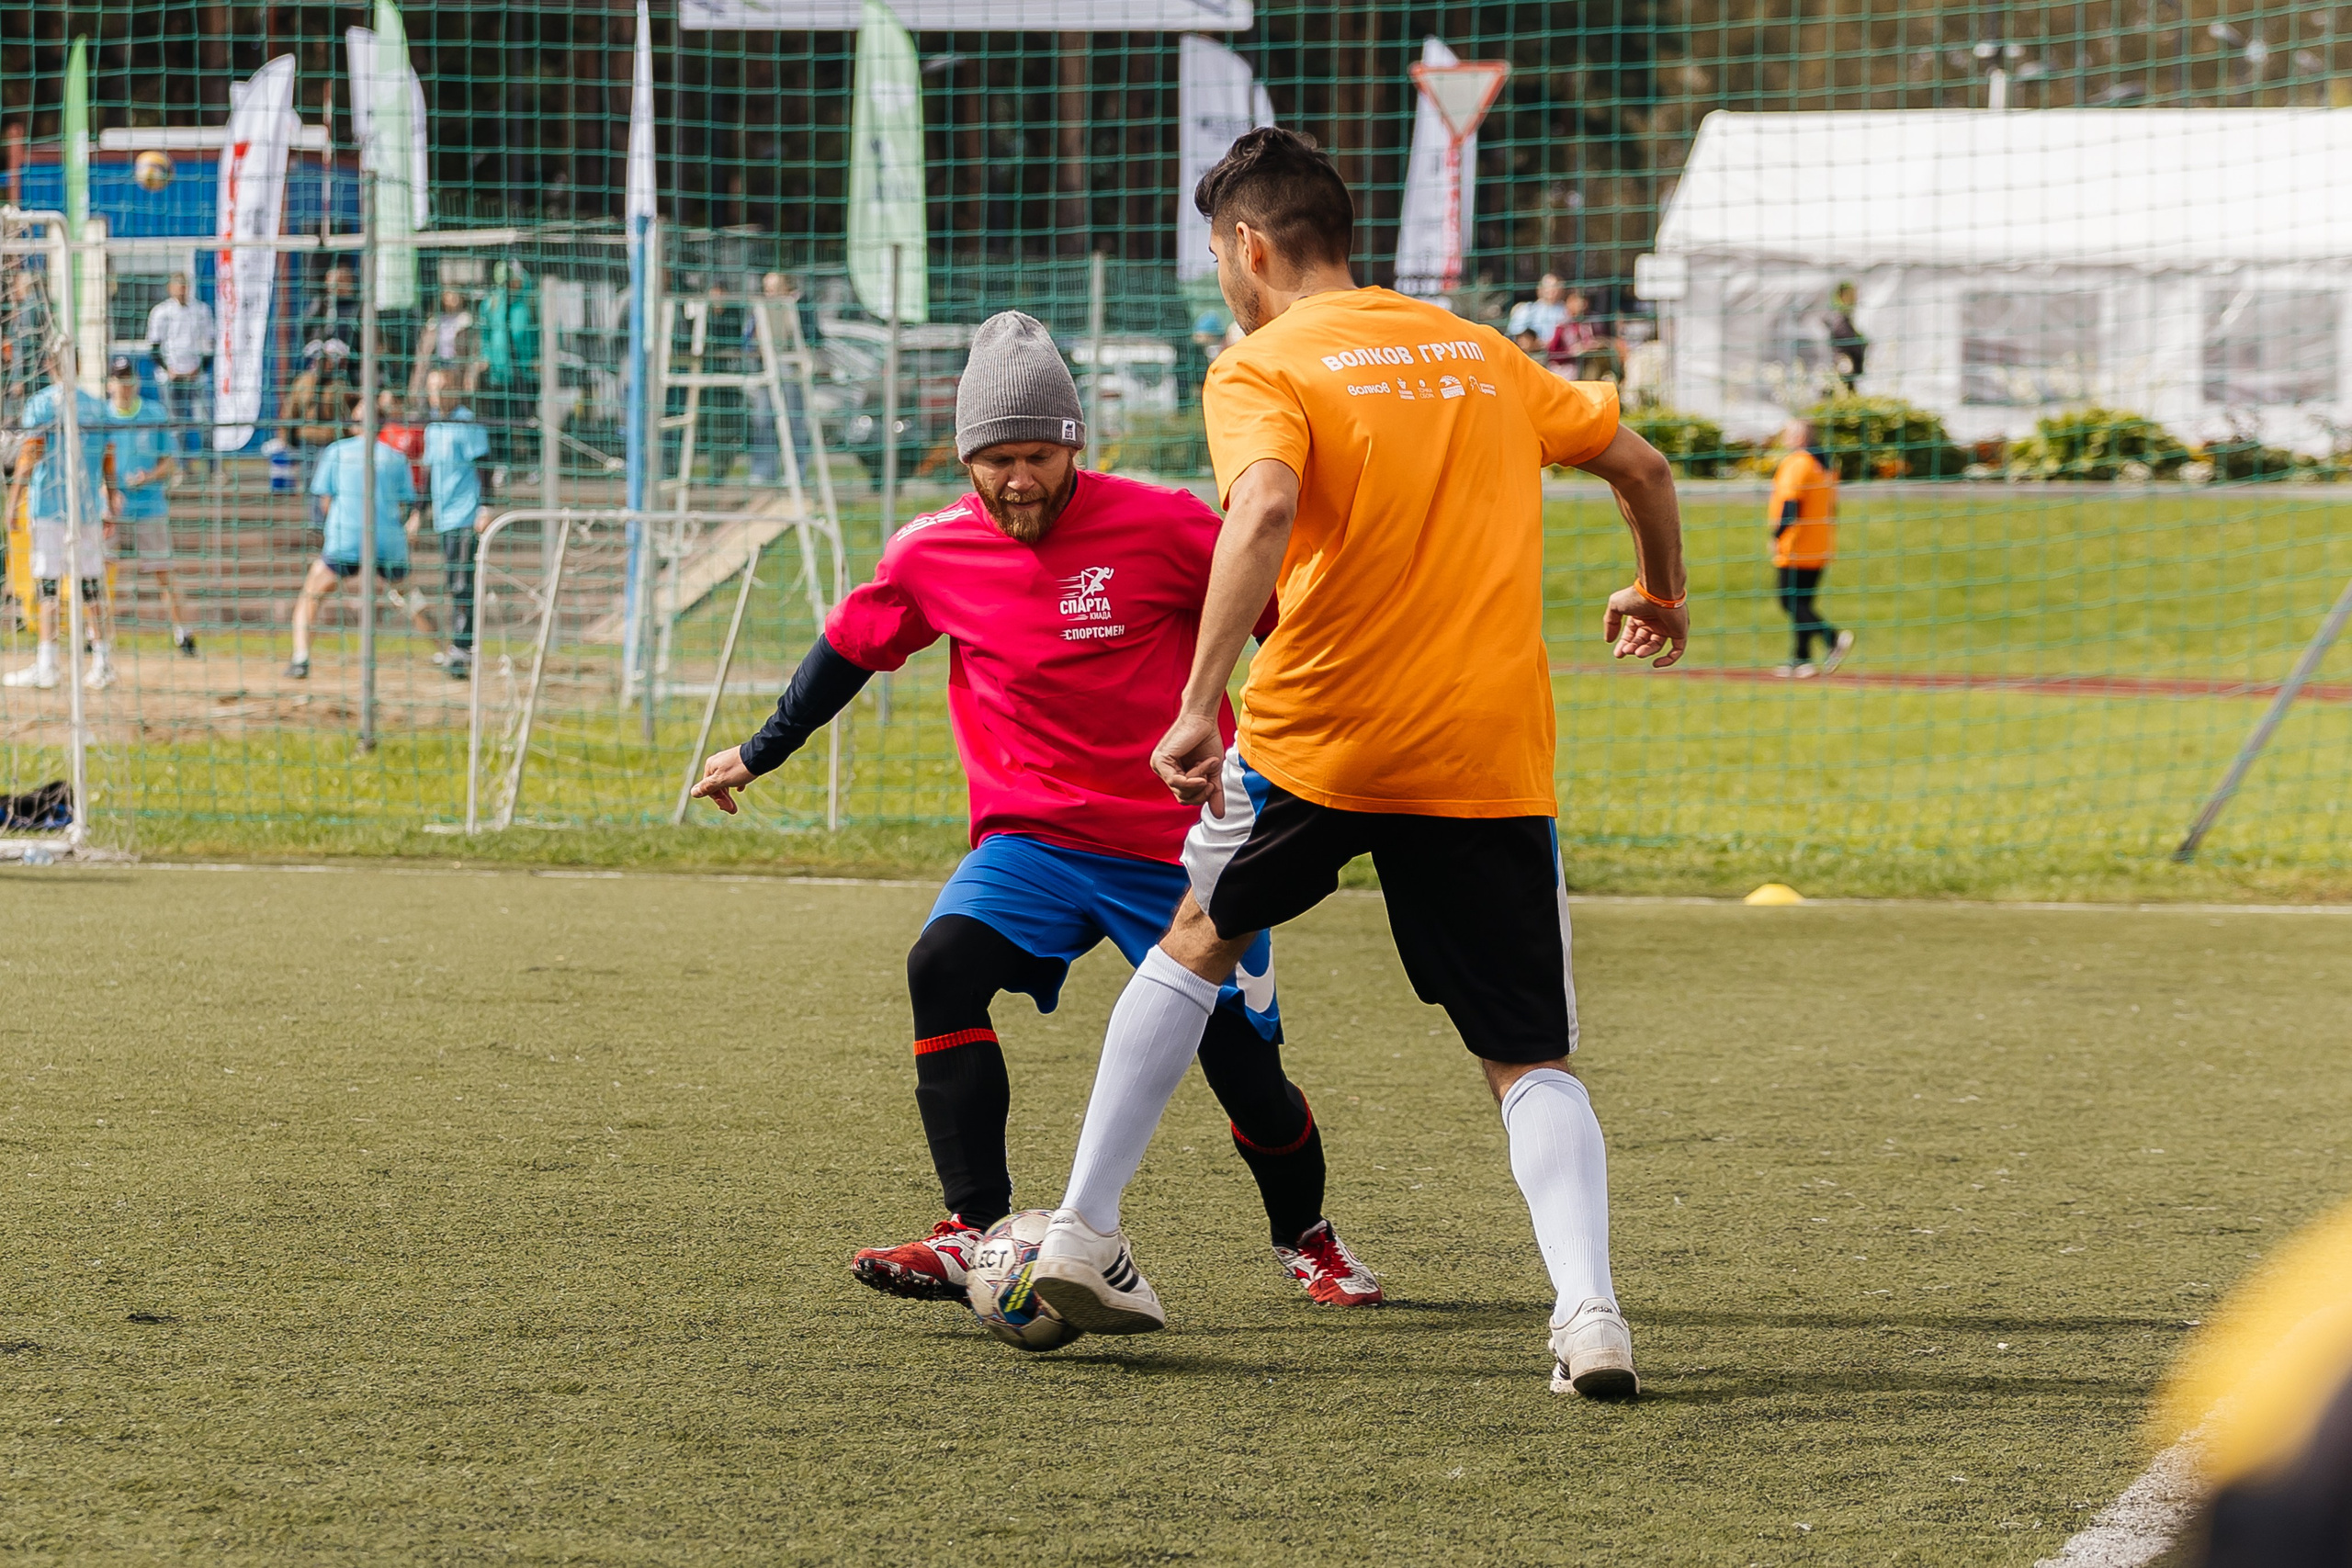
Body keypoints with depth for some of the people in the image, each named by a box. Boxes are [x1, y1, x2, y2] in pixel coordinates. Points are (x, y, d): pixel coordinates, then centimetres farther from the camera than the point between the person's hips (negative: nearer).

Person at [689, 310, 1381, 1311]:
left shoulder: (1160, 527, -13)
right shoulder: (933, 555, -2)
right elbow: (851, 647, 16)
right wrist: (757, 756, 27)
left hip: (1186, 843, -2)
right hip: (1034, 841, 3)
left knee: (1246, 1071, -1)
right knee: (944, 968, -25)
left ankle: (1305, 1238, 30)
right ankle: (976, 1237, -25)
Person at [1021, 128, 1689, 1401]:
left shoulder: (1262, 368, -2)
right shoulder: (1478, 353, 15)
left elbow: (1265, 508, -22)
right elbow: (1640, 465, 21)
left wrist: (1198, 706, -24)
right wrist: (1657, 596, 40)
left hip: (1317, 740, -3)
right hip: (1493, 758, 3)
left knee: (1200, 939, 25)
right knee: (1530, 1060, 7)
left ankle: (1083, 1237, 26)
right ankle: (1588, 1309, -17)